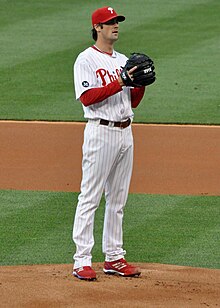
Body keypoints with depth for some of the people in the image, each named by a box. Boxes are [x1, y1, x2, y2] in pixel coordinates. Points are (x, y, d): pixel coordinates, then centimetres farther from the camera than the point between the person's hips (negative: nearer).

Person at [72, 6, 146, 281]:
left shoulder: (123, 61, 17)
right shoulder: (86, 60, -6)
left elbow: (133, 102, 17)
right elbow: (87, 97, -18)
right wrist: (119, 82, -22)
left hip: (125, 132, 8)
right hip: (101, 132, -8)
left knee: (117, 199, 10)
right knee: (90, 198, -7)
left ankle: (114, 258, 15)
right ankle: (82, 261, -8)